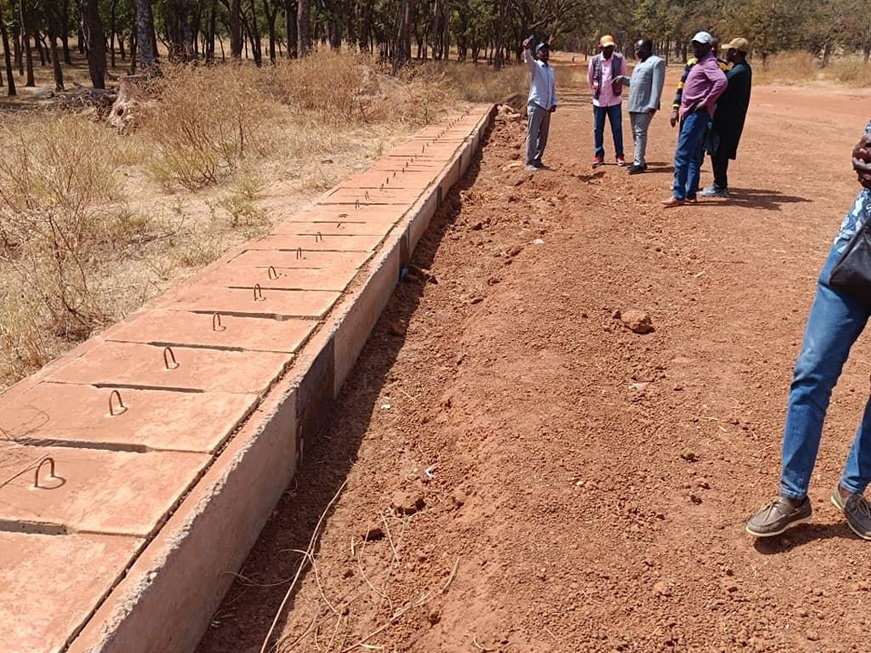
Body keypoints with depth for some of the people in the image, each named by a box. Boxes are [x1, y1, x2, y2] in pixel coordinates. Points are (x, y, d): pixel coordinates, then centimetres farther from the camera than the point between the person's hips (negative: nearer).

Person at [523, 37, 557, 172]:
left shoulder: (551, 69, 16)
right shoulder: (535, 66, -4)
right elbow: (528, 59, -26)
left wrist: (554, 103, 7)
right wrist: (527, 49, -48)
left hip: (547, 107, 7)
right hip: (535, 106, -7)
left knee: (543, 136, 10)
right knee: (532, 135, -7)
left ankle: (537, 160, 18)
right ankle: (529, 163, -6)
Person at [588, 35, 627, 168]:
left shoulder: (620, 59, -5)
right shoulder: (594, 61, -3)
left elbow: (623, 76, 6)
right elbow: (589, 79, 10)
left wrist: (618, 89, 0)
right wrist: (595, 89, 11)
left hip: (614, 100, -1)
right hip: (599, 101, 1)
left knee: (617, 129, 3)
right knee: (598, 129, 6)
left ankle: (619, 155, 9)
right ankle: (598, 155, 15)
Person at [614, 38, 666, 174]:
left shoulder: (657, 62, -8)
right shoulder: (639, 63, 19)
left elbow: (657, 86, -15)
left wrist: (653, 106, -21)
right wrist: (622, 79, 10)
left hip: (645, 106, -9)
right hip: (633, 105, 9)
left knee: (640, 133, -10)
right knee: (635, 134, 12)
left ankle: (639, 163, -9)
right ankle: (640, 161, 20)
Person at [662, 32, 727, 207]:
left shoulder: (709, 63, -10)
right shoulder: (699, 63, 20)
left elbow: (722, 81, -28)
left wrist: (706, 102, -23)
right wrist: (679, 108, 17)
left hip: (697, 114, -10)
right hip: (691, 113, 10)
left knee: (682, 154, -13)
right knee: (694, 156, 11)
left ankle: (679, 195, -12)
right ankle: (690, 193, 17)